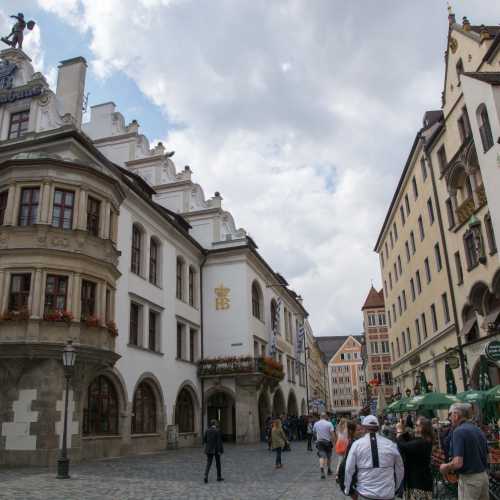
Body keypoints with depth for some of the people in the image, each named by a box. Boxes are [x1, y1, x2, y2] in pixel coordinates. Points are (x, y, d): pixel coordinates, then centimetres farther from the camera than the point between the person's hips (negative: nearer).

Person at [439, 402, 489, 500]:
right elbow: (486, 456, 16)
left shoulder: (459, 431, -18)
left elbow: (458, 463, -25)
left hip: (469, 479, -8)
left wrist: (445, 467, -6)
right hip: (484, 476, 8)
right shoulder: (478, 430, 7)